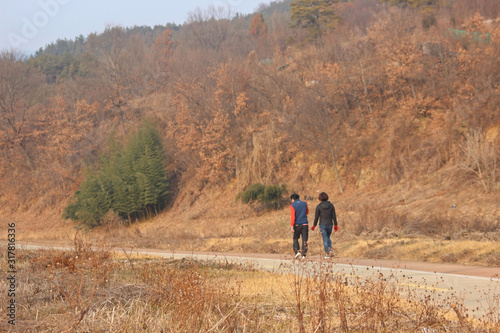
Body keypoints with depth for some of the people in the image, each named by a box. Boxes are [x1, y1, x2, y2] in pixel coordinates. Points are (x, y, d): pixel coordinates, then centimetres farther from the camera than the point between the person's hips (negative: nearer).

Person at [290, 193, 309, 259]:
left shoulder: (292, 206, -7)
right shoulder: (305, 204, 5)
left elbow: (292, 217, -14)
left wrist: (292, 226, -13)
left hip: (297, 225, -2)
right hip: (305, 224, 2)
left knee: (295, 238, 16)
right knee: (304, 240, 4)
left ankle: (297, 251, 1)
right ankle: (303, 254, -1)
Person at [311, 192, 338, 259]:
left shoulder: (318, 206, -9)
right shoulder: (331, 205, -2)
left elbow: (316, 217, -6)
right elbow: (334, 216, -1)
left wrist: (314, 225, 5)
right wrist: (335, 225, 7)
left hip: (322, 225, -3)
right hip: (330, 225, 3)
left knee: (325, 239, 3)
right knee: (328, 238, 22)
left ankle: (327, 254, -2)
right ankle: (330, 250, 5)